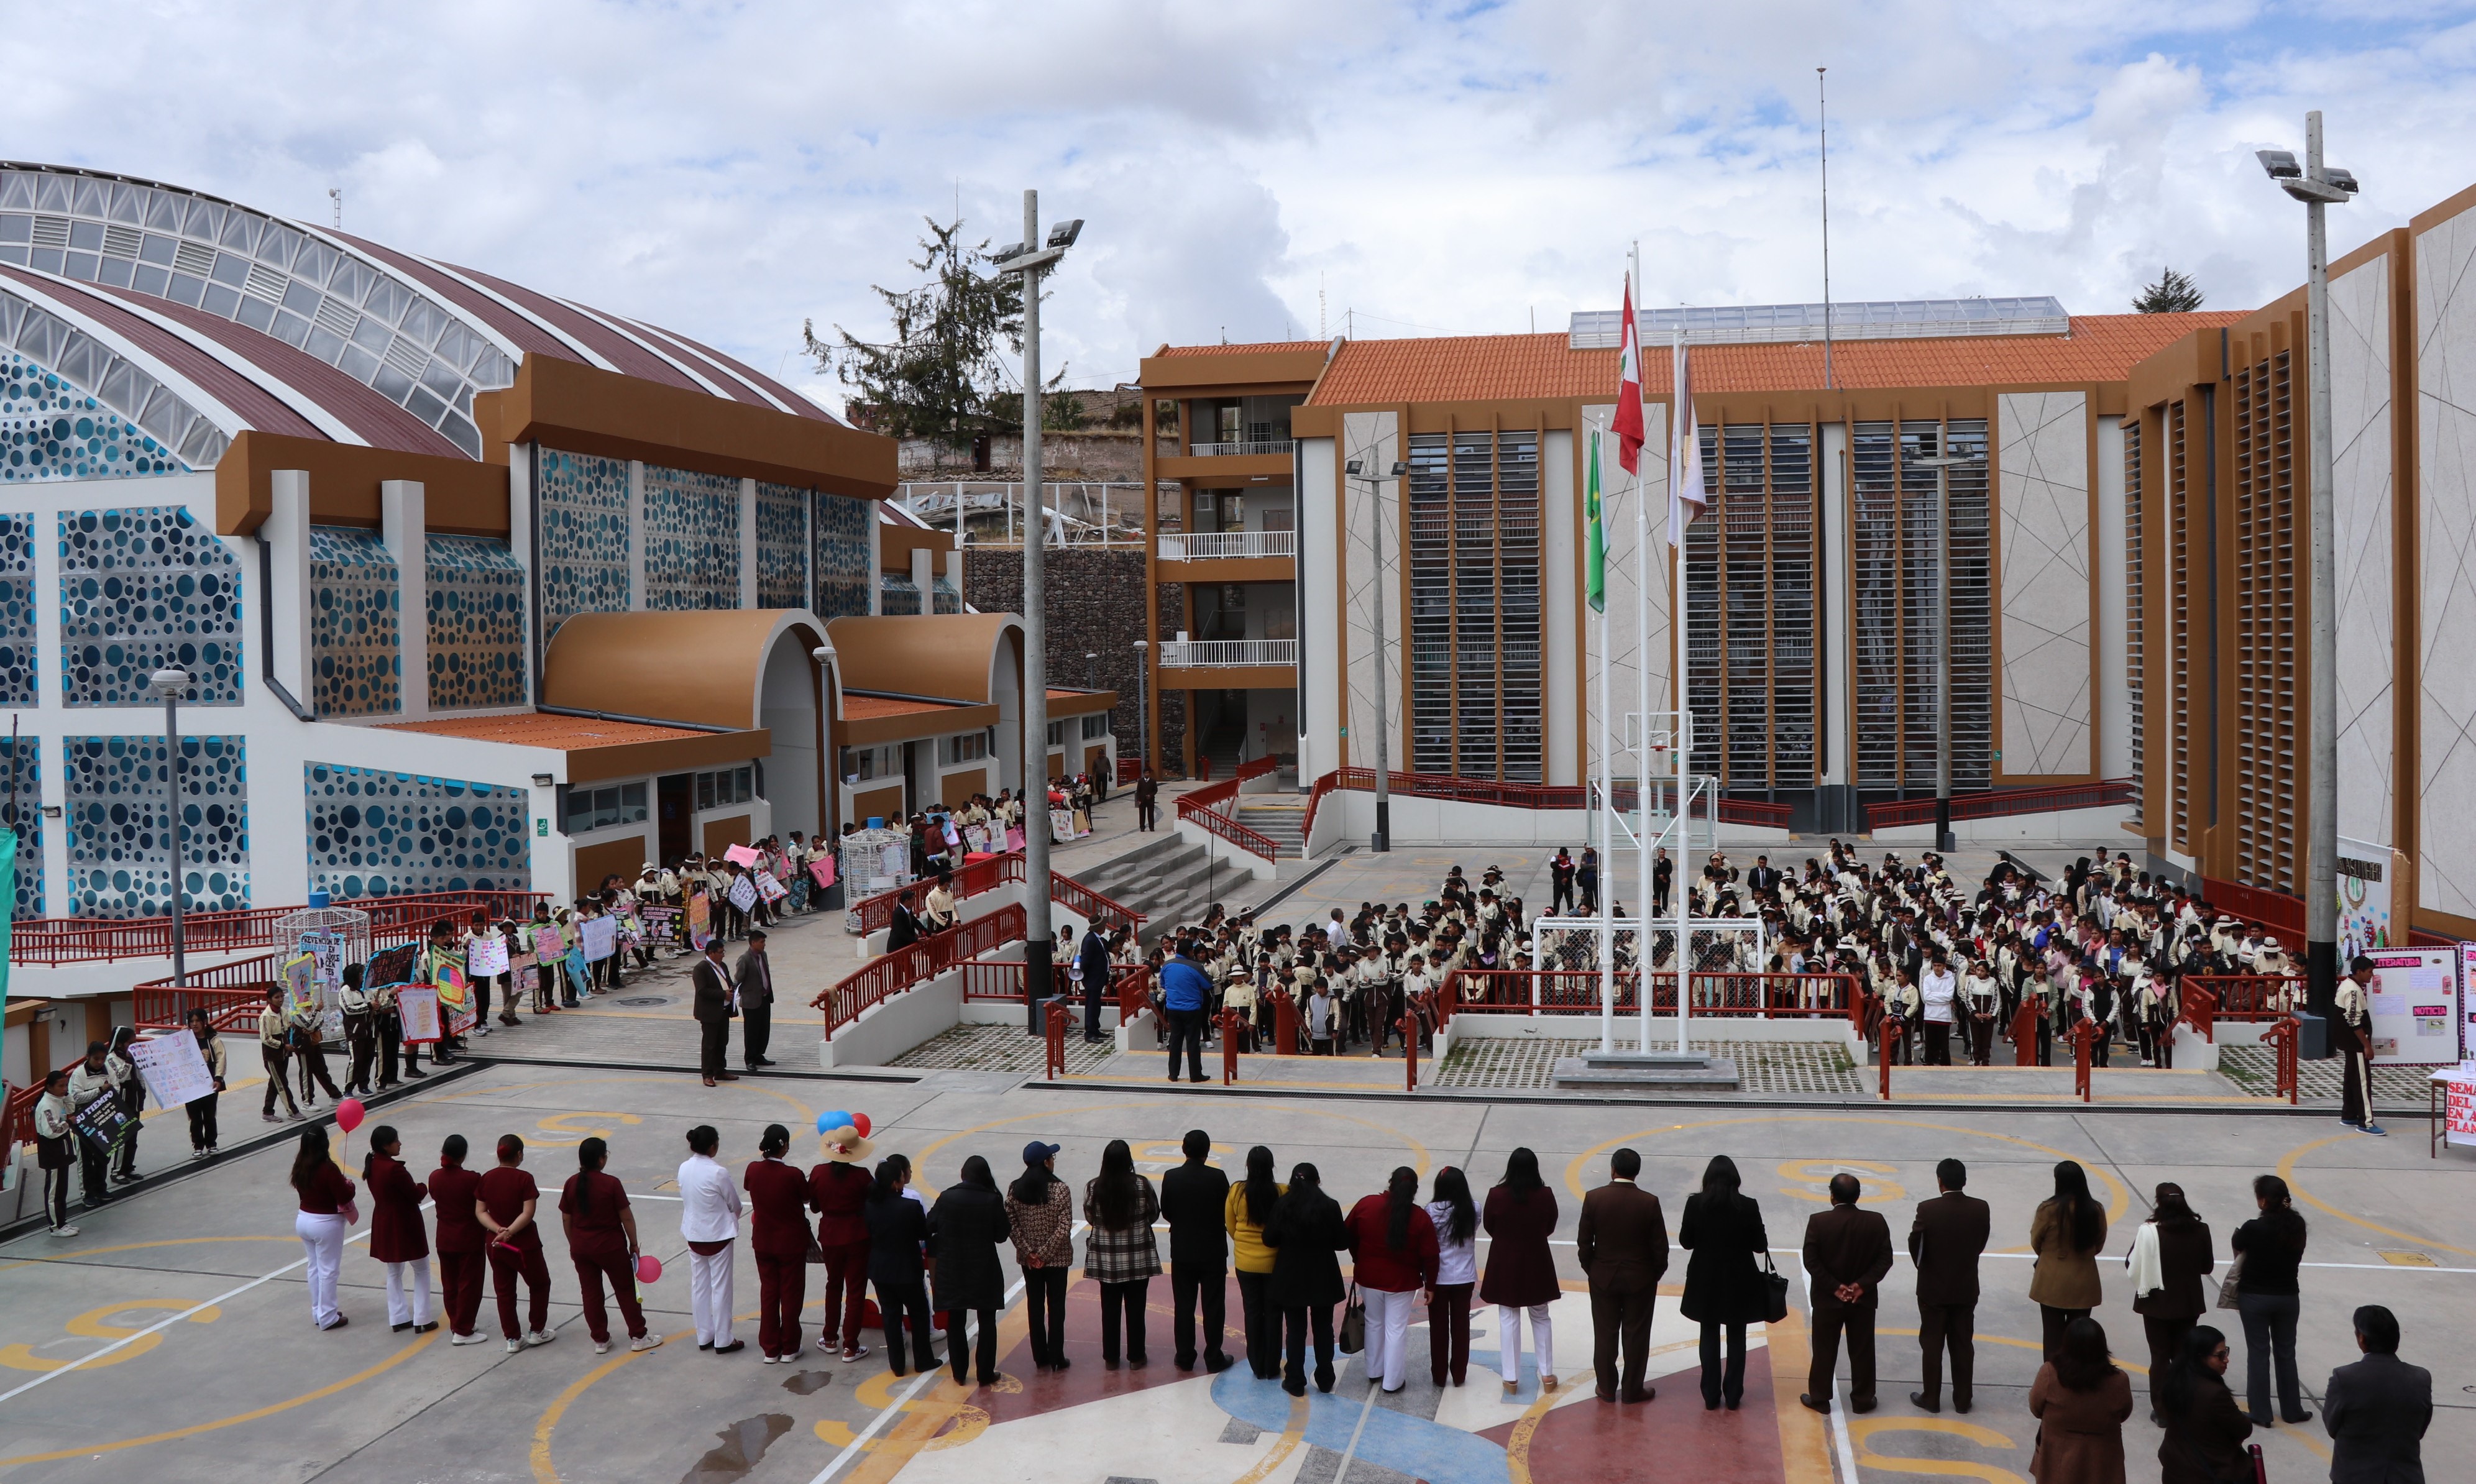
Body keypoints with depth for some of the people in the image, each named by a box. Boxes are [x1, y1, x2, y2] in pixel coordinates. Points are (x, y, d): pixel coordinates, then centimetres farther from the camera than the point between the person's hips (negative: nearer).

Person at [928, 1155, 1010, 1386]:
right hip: (984, 1271, -1)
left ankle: (959, 1374, 20)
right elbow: (1001, 1235, -6)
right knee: (987, 1322, 11)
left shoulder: (946, 1198, -9)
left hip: (951, 1271, 2)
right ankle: (986, 1374, 13)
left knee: (955, 1322, 15)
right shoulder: (993, 1201, -13)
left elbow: (929, 1227, -2)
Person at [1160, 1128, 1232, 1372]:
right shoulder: (1218, 1177, -14)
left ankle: (1185, 1357, 16)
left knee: (1183, 1306, 11)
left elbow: (1165, 1212, 1)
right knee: (1213, 1307, 7)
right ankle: (1214, 1359, 12)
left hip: (1182, 1252, 2)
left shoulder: (1171, 1178, -9)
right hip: (1213, 1251, -2)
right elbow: (1227, 1212, -6)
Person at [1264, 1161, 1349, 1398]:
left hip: (1291, 1278, 0)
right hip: (1323, 1279, 0)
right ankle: (1325, 1380, 23)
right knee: (1323, 1329, 15)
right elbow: (1342, 1242, -7)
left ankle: (1295, 1382, 15)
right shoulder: (1330, 1206, -11)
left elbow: (1269, 1240, -6)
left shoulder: (1282, 1205, -11)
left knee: (1295, 1330, 10)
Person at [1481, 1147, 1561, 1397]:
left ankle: (1511, 1378, 14)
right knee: (1541, 1319, 17)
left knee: (1508, 1320, 10)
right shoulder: (1546, 1196, -15)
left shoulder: (1497, 1196, -19)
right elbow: (1550, 1228, 0)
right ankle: (1547, 1375, 23)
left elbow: (1489, 1227, -4)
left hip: (1505, 1264, -1)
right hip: (1537, 1264, 1)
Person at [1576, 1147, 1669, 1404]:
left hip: (1603, 1277, 1)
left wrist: (1590, 1269, 10)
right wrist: (1657, 1273, 8)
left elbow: (1584, 1242, -6)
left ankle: (1607, 1389, 21)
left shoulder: (1594, 1198, -12)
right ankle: (1633, 1390, 20)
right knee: (1636, 1335, 11)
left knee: (1605, 1335, 12)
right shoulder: (1649, 1202, -15)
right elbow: (1660, 1246, -9)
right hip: (1640, 1280, -1)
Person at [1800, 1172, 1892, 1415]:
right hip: (1864, 1298, 1)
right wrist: (1863, 1284, -11)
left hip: (1827, 1298, -1)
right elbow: (1885, 1259, -9)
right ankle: (1862, 1399, 22)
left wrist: (1834, 1287, -11)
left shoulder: (1818, 1222, -14)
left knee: (1824, 1351, 10)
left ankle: (1820, 1398, 19)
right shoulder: (1876, 1222, -8)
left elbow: (1811, 1261, -15)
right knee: (1862, 1350, 13)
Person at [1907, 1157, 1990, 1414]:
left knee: (1932, 1345, 9)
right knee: (1963, 1345, 13)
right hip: (1966, 1289, 3)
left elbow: (1915, 1243, -8)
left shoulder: (1927, 1209, -19)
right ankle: (1963, 1399, 21)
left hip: (1933, 1289, -3)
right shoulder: (1981, 1209, -10)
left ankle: (1931, 1398, 17)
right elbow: (1981, 1244, 0)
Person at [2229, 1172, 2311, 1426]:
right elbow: (2297, 1257, 3)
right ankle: (2292, 1411, 26)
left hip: (2255, 1298, -4)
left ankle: (2261, 1414, 12)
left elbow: (2236, 1248, -1)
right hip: (2288, 1297, 4)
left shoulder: (2253, 1228, -20)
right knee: (2286, 1354, 17)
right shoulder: (2297, 1225, -8)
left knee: (2258, 1354, 7)